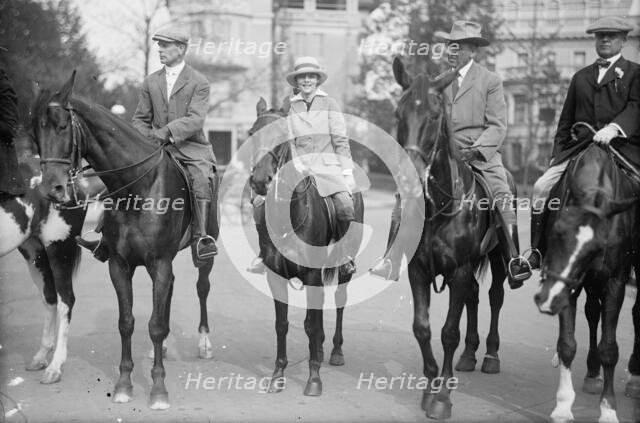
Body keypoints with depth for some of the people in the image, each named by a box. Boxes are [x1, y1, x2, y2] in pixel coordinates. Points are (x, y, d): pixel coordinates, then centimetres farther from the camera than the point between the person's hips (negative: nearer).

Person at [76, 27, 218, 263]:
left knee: (201, 179, -33)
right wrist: (148, 138, -4)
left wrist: (167, 132, -26)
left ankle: (202, 238, -37)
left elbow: (195, 120, -13)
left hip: (191, 148, -4)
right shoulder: (150, 82, 15)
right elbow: (140, 119, 17)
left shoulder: (199, 83, 0)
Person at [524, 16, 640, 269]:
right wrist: (556, 154, 14)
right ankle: (538, 251, -7)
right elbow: (566, 120, 25)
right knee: (542, 187, -13)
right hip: (578, 149, 4)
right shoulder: (581, 77, 24)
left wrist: (613, 127, -27)